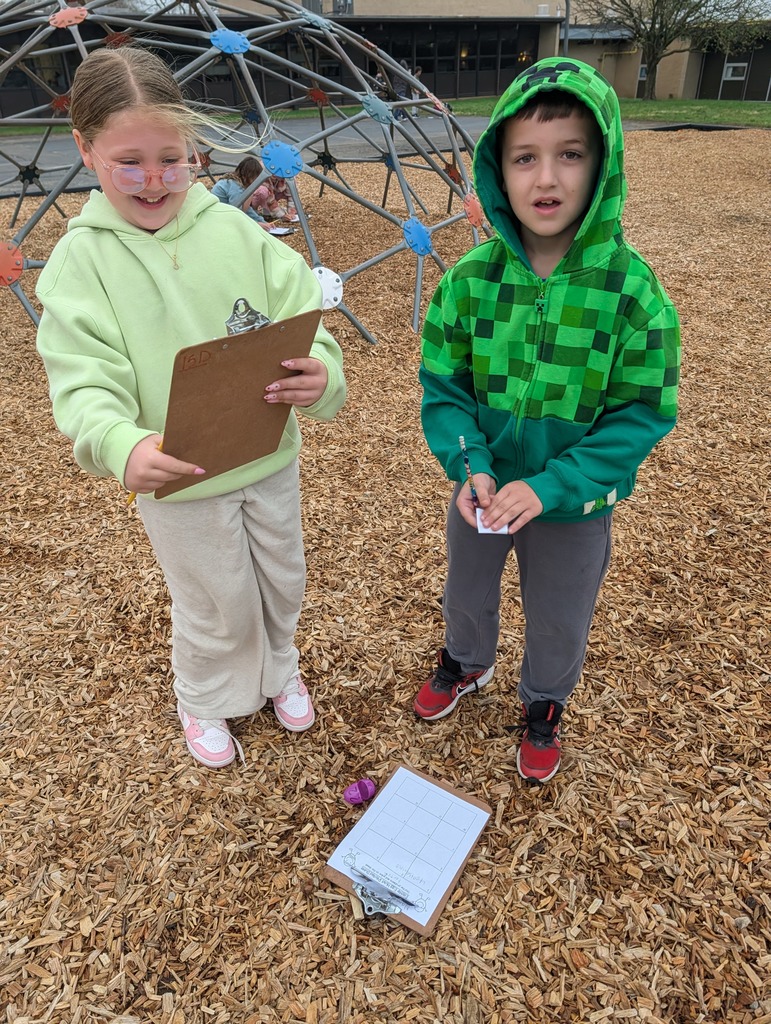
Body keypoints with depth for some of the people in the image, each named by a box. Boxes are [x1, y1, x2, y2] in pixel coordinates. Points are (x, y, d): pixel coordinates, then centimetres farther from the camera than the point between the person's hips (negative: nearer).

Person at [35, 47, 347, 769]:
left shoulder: (233, 230, -7)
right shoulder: (81, 258, -12)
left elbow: (302, 320, -12)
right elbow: (86, 384, -20)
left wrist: (319, 374, -35)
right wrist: (121, 447, -42)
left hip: (270, 458, 3)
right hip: (178, 478, -2)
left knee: (283, 583, 23)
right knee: (217, 610, 16)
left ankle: (278, 670, 56)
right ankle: (203, 702, 50)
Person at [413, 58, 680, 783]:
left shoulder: (631, 288, -20)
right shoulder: (470, 279, -14)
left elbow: (641, 414, -16)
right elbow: (442, 385, -7)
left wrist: (549, 486, -25)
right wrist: (469, 464, -22)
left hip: (577, 501, -2)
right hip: (483, 488, 2)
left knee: (558, 617, 21)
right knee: (467, 591, 27)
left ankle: (544, 704, 52)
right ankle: (466, 662, 60)